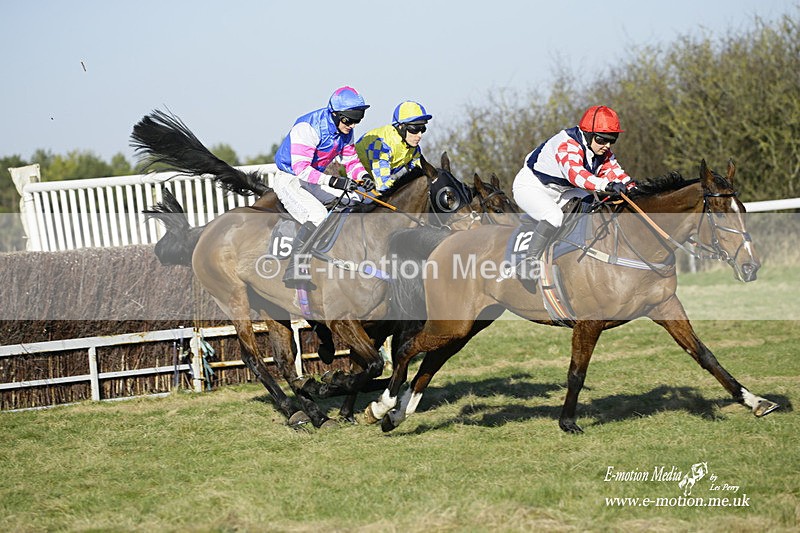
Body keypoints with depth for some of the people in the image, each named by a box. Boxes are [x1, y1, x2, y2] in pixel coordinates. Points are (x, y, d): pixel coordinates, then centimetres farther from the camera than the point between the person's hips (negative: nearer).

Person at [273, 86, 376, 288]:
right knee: (318, 216, -31)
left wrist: (363, 176, -16)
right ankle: (293, 271, -28)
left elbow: (351, 160, 7)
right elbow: (301, 168, -33)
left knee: (357, 201, -1)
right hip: (289, 180, -9)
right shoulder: (307, 128, -27)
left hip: (314, 180, 9)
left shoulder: (345, 131, -1)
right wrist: (334, 181, -43)